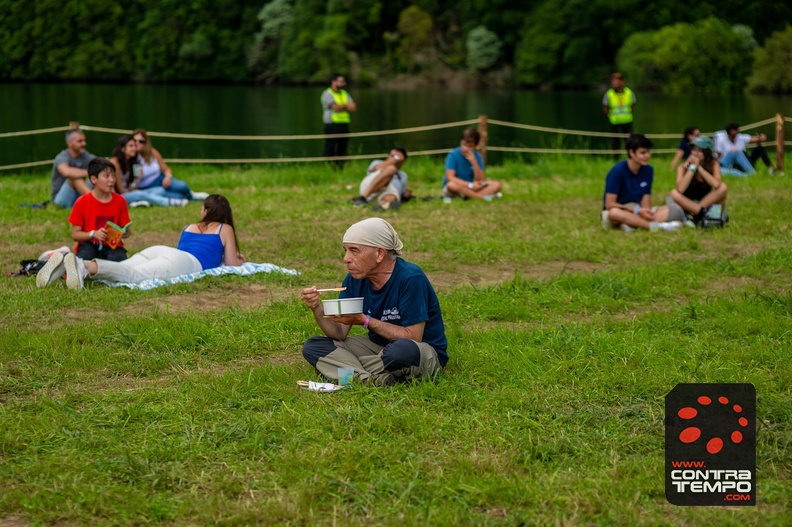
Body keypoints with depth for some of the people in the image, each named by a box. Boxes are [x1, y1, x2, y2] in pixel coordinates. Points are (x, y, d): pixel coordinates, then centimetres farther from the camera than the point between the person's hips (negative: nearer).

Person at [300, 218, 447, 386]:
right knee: (312, 347, -7)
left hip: (426, 353, -6)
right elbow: (340, 333, -1)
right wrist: (317, 309, -20)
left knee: (405, 349, -42)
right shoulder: (355, 279, -2)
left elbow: (412, 337, -23)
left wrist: (365, 321, -24)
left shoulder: (410, 278, -22)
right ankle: (370, 379, -28)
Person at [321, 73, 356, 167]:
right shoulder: (327, 93, -3)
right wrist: (346, 106, -1)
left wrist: (341, 107, -10)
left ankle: (340, 168, 11)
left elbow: (353, 107, 6)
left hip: (344, 124, 7)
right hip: (332, 125, -7)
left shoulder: (344, 93, 18)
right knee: (330, 151, -7)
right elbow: (336, 107, -17)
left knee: (342, 149, 6)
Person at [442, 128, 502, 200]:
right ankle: (484, 197, -30)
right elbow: (450, 178, -22)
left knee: (496, 185, -14)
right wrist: (470, 185, -30)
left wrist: (474, 162, -20)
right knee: (452, 185, -40)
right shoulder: (453, 155, -12)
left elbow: (480, 180, -8)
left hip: (469, 189, 4)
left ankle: (469, 196, -34)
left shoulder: (477, 157, 0)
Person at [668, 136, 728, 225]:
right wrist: (692, 167, -26)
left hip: (707, 203, 1)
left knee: (723, 187, -24)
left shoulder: (713, 165, -8)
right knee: (674, 193, -30)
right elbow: (680, 189, -30)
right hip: (687, 204, -1)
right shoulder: (683, 167, -12)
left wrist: (699, 167, -24)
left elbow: (716, 184, -30)